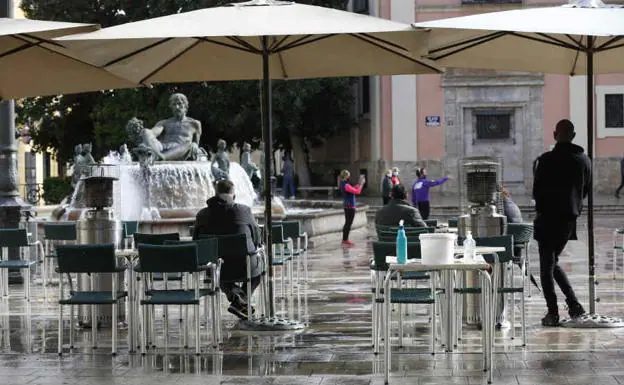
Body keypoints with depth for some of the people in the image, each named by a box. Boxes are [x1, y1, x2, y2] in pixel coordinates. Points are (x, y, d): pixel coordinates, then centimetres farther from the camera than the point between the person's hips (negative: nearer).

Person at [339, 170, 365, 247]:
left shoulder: (343, 184, 9)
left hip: (347, 206, 10)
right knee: (348, 224, -4)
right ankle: (345, 240, -1)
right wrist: (361, 184, -10)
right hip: (350, 206, -10)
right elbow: (357, 192, -22)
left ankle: (345, 239, 23)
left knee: (347, 223, 17)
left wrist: (359, 183, 12)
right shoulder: (346, 186, -21)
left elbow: (353, 189, 17)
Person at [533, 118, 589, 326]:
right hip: (570, 219, 5)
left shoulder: (545, 160, -15)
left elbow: (537, 191, -10)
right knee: (553, 262, 21)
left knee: (547, 266, 3)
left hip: (548, 219, -5)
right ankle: (574, 305, 13)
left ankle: (553, 313, 0)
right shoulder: (583, 160, 2)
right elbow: (586, 190, 9)